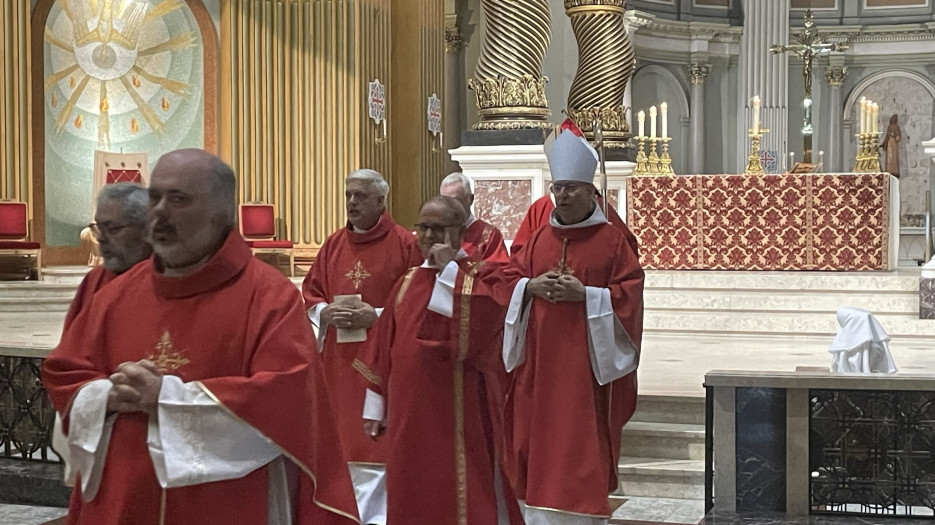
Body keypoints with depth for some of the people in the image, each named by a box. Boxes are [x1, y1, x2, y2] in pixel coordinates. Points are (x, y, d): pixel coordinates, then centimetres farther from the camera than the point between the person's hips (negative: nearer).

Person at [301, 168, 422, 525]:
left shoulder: (405, 244, -5)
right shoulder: (334, 244, 11)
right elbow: (309, 294, 15)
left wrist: (376, 316, -16)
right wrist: (325, 312, -5)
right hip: (339, 361, 5)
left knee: (377, 439, -3)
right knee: (342, 439, 8)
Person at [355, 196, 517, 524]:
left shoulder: (481, 276, -4)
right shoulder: (408, 282, 13)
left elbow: (482, 320, -26)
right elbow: (385, 345, 15)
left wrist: (449, 270, -18)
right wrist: (376, 403, 12)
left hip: (454, 412, -6)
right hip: (408, 411, 6)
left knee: (455, 498, -1)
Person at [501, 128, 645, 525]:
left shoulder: (612, 240, -1)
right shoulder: (538, 239, 13)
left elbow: (630, 294, -6)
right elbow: (510, 278, 13)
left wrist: (584, 293, -17)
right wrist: (531, 287, -8)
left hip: (585, 363, -4)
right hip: (539, 363, 5)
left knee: (581, 446, -4)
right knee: (538, 439, 6)